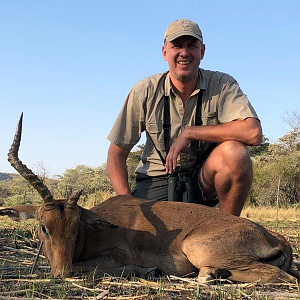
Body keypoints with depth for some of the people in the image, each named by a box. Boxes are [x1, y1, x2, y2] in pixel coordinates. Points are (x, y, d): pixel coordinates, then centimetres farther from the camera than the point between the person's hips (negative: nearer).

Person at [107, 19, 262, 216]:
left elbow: (253, 133, -26)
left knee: (235, 154, -31)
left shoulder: (222, 85, -9)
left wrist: (189, 133, -24)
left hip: (205, 178, 0)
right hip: (158, 180, 0)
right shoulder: (144, 92, -6)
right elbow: (117, 153, -3)